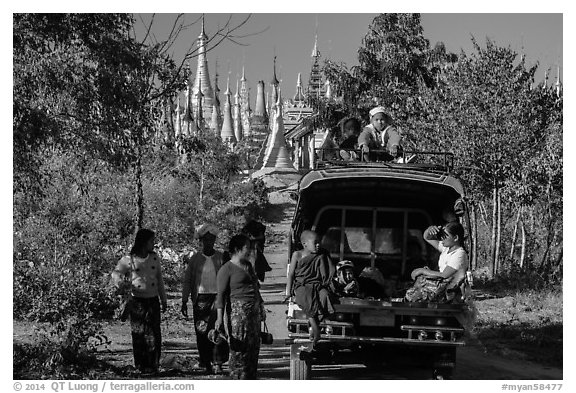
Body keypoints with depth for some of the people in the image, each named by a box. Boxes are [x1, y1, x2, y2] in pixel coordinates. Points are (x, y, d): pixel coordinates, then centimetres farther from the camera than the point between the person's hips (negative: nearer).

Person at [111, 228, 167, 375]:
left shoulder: (155, 257, 10)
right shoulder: (129, 260, -2)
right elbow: (116, 273, -3)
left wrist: (163, 299, 18)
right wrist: (121, 283, -26)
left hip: (153, 301, 3)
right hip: (137, 301, -3)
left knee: (154, 334, -5)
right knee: (138, 335, -1)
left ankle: (152, 365, 0)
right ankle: (141, 366, 7)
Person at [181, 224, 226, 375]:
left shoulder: (221, 257, 4)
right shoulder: (194, 259, 6)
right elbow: (187, 281, 9)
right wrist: (184, 302, 4)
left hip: (217, 296, -1)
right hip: (200, 299, 1)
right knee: (202, 333, 2)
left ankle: (217, 363, -11)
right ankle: (207, 364, 12)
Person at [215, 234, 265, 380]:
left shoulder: (248, 265, 19)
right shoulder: (227, 269, -5)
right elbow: (221, 294, -9)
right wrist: (219, 318, -16)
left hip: (254, 311, 8)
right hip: (238, 310, -8)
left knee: (254, 348, 7)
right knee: (239, 350, -8)